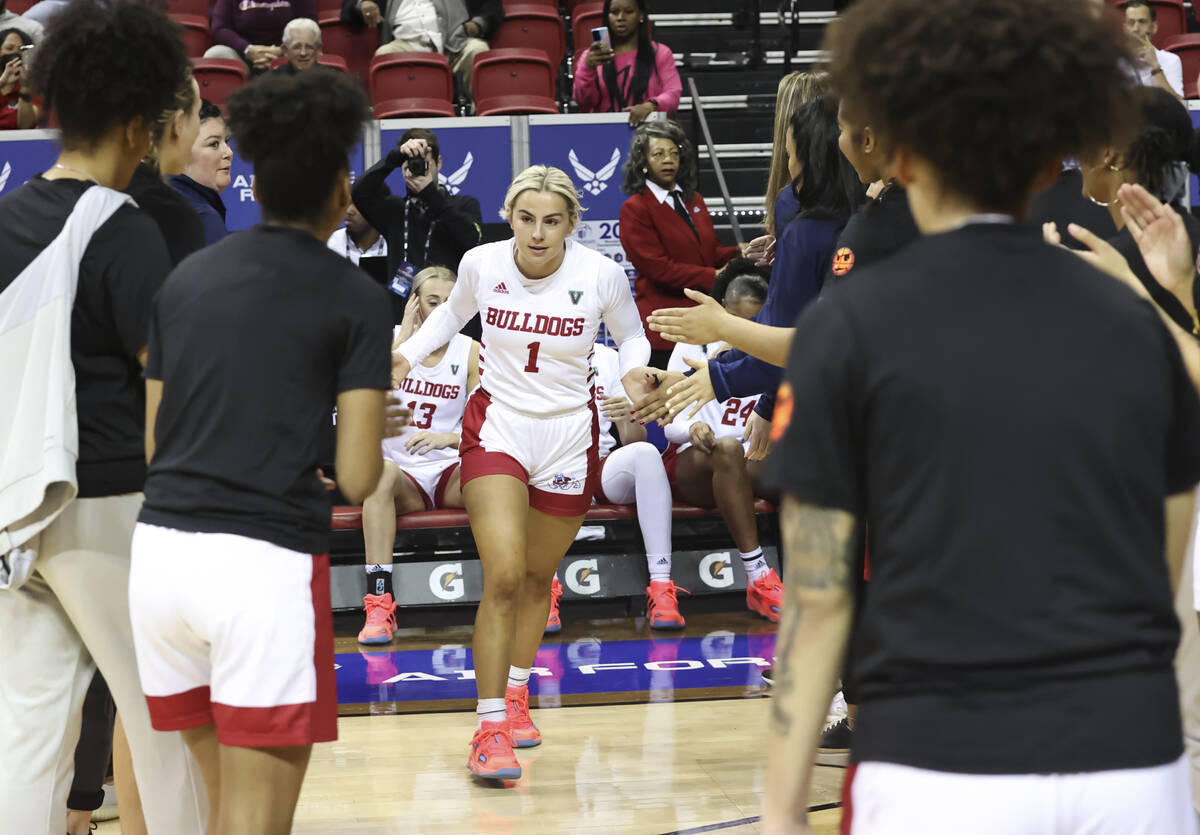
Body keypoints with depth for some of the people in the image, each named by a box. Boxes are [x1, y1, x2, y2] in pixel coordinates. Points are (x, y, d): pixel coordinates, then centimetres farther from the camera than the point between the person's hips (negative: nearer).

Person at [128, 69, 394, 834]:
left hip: (160, 548, 6)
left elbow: (152, 443, 17)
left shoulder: (187, 277, 14)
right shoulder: (354, 297, -1)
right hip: (265, 560, -5)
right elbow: (358, 478, -4)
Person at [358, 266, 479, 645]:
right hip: (404, 478, 0)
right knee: (381, 470, -36)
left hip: (452, 473, 1)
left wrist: (447, 438, -21)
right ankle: (379, 601, -42)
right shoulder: (389, 340, 4)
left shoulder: (470, 351, 5)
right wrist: (405, 340, -14)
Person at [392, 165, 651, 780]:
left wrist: (634, 371, -15)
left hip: (569, 433, 1)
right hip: (497, 424, -1)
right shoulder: (480, 264, -11)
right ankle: (491, 726, -11)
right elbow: (453, 313, 12)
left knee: (537, 576, 16)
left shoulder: (601, 275, -14)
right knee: (502, 577, -16)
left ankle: (514, 692, 39)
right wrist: (405, 355, -2)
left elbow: (630, 335, 6)